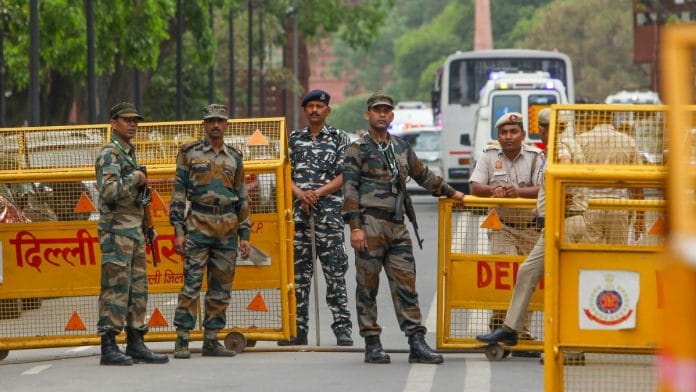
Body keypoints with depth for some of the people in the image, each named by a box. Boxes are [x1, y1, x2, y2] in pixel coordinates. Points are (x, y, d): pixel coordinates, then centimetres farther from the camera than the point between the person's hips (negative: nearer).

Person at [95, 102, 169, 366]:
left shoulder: (129, 154, 19)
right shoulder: (109, 154, -11)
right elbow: (109, 191, -26)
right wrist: (135, 179, -13)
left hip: (134, 230, 9)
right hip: (116, 231, -9)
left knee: (138, 289, 9)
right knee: (116, 289, -10)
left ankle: (135, 345, 12)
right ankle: (108, 348, -10)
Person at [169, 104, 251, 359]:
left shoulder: (234, 158, 13)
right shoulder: (190, 154, 3)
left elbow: (242, 199, 16)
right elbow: (178, 193, 1)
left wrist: (245, 235, 10)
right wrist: (178, 230, -7)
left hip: (228, 227, 4)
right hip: (198, 225, -4)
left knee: (221, 287, 4)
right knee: (192, 283, -9)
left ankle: (211, 340, 11)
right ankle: (182, 340, -8)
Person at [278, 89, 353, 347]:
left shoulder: (339, 139, 6)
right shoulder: (294, 139, 15)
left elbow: (343, 176, -1)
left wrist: (317, 193, -13)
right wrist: (301, 194, -10)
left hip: (329, 212, -4)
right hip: (298, 213, 4)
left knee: (335, 274, -7)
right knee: (298, 274, 5)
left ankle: (343, 328, -6)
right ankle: (297, 329, 9)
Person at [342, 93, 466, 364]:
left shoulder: (401, 147, 19)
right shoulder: (357, 149, 2)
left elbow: (422, 175, 32)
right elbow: (349, 190, -5)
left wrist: (451, 193, 37)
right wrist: (355, 228, -13)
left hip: (397, 227, 5)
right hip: (370, 225, -5)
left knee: (406, 285, 1)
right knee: (368, 286, -1)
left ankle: (417, 344, -1)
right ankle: (372, 345, 4)